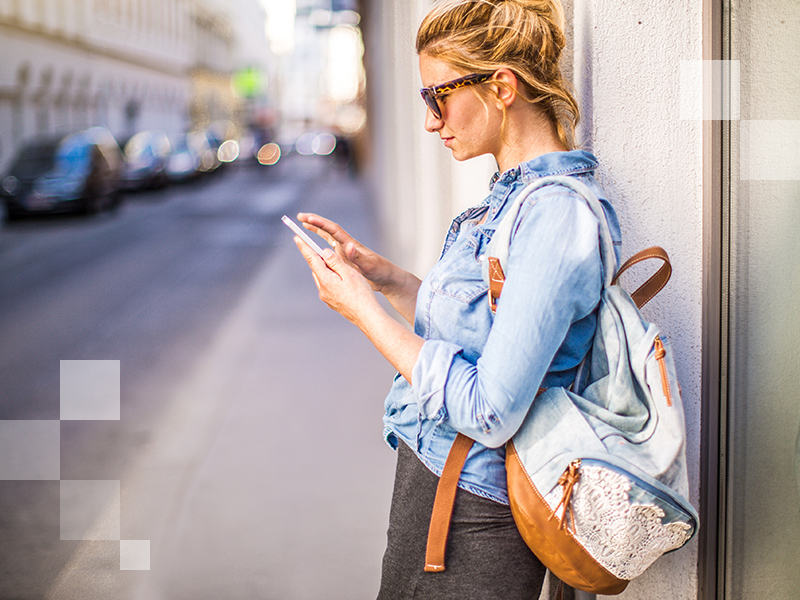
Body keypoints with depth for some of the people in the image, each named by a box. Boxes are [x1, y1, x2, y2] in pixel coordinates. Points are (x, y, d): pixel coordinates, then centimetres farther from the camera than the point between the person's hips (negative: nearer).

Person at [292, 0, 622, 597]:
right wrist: (384, 275, 7)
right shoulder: (511, 195, 7)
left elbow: (489, 413, -26)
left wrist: (364, 310, -18)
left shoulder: (559, 216, -23)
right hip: (434, 481, 9)